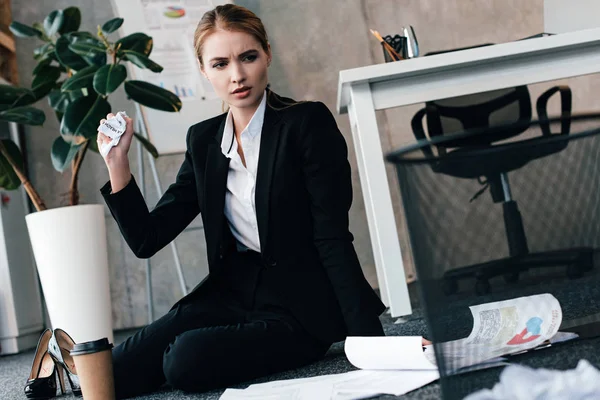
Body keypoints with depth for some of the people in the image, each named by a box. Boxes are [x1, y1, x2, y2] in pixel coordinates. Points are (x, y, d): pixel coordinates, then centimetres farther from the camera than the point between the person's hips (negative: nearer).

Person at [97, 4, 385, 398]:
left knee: (188, 360, -28)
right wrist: (117, 163, -6)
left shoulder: (309, 122, -10)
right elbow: (147, 239, 6)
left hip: (301, 306, -4)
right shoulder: (203, 139, 7)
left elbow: (333, 240, -15)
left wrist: (370, 340, -23)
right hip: (231, 293, 5)